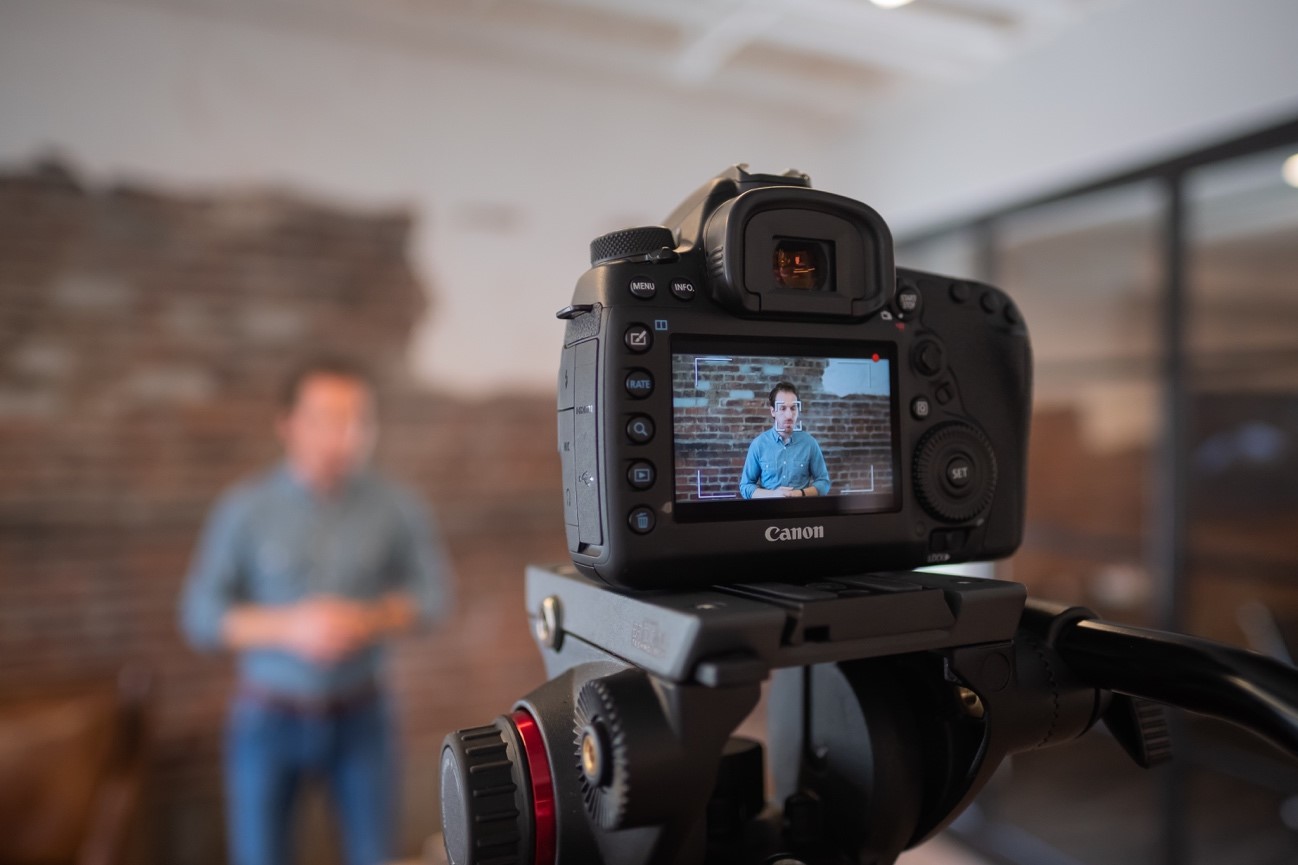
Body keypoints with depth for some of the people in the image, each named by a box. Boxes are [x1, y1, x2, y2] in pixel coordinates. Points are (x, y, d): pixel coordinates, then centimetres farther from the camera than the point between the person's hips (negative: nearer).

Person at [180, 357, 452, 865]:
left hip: (360, 717, 1)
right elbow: (200, 616, -6)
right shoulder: (245, 509, -9)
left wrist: (369, 621, -18)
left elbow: (433, 590, -1)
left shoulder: (395, 508, -8)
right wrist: (288, 627, -21)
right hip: (268, 719, 0)